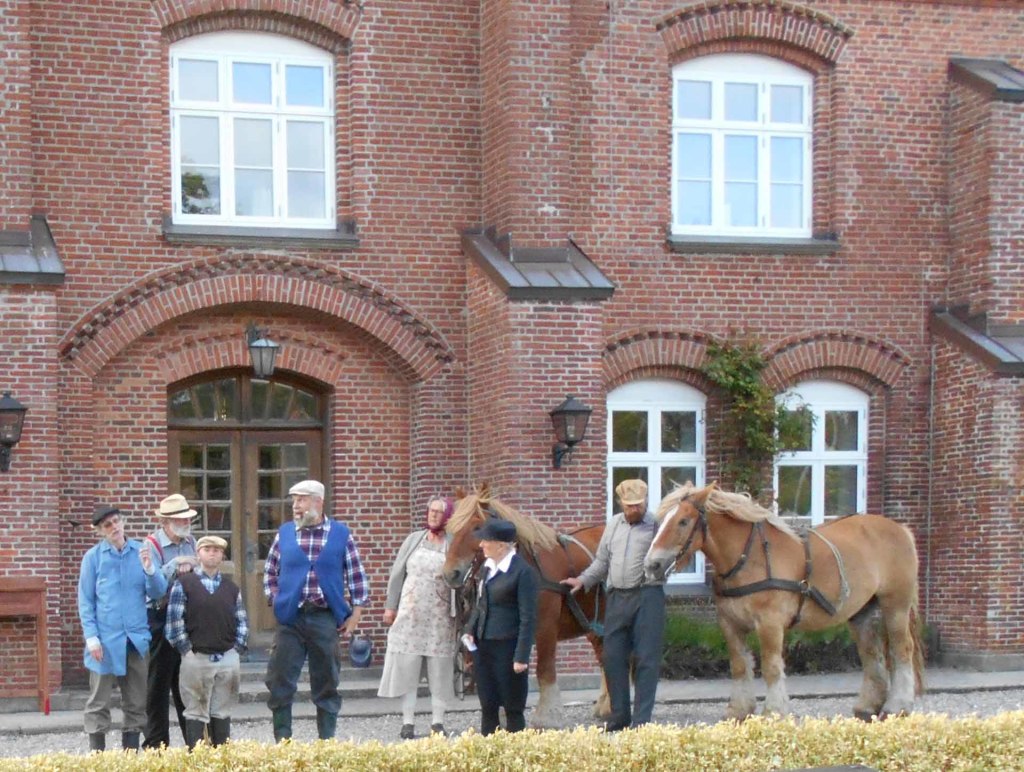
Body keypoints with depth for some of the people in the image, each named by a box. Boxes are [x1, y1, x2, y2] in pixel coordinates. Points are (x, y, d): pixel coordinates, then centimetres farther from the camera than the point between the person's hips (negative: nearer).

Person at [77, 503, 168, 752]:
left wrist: (149, 568, -16)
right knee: (98, 703, 4)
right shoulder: (93, 556, -3)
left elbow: (158, 592, 2)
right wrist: (91, 637, -9)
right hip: (105, 639, -3)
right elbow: (85, 601, -2)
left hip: (137, 638, 3)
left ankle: (131, 753, 21)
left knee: (136, 703, 11)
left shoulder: (140, 552, 4)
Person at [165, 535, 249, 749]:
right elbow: (174, 620, -5)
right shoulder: (184, 584, 1)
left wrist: (237, 650, 2)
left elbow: (242, 622, 13)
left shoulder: (231, 588, 13)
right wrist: (186, 650, -8)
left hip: (228, 659, 3)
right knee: (196, 713, 0)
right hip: (196, 658, -3)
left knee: (222, 713, 8)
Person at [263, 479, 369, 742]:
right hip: (290, 618, 1)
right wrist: (276, 602, 3)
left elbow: (357, 577, 5)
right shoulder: (284, 533, 6)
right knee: (280, 682, -1)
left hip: (326, 619, -1)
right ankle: (282, 742, 8)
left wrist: (355, 614, 0)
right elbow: (270, 572, 14)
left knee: (327, 683, 7)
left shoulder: (341, 534, 2)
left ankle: (327, 740, 16)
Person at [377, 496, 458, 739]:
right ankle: (408, 723, 10)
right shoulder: (414, 540, 7)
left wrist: (458, 613, -13)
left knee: (439, 669, 2)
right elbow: (397, 574, 10)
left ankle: (438, 722, 11)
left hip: (440, 617, -2)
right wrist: (390, 606, 7)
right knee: (407, 667, 3)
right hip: (410, 614, 2)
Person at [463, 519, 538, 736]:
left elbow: (528, 618, -14)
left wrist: (522, 657, -17)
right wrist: (470, 630, 5)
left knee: (512, 708, 3)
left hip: (507, 648, -7)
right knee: (487, 706, 12)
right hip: (483, 645, 7)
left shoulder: (523, 571, -14)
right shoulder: (487, 567, 8)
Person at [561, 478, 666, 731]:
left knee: (646, 659, -3)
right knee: (613, 657, 8)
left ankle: (641, 720, 1)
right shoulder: (614, 525, 14)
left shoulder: (657, 526, -3)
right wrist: (583, 580, 11)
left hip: (647, 597, -6)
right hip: (617, 597, 6)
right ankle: (619, 717, 18)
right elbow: (602, 561, 21)